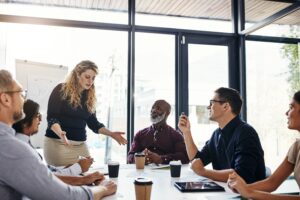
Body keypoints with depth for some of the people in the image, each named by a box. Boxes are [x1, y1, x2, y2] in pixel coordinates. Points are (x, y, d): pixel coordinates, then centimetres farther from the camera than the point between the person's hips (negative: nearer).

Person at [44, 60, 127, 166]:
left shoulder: (89, 96, 9)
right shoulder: (61, 90, -6)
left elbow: (93, 122, 14)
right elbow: (51, 117, -12)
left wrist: (111, 134, 3)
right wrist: (60, 133, -31)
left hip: (81, 145, 5)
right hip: (58, 143, -4)